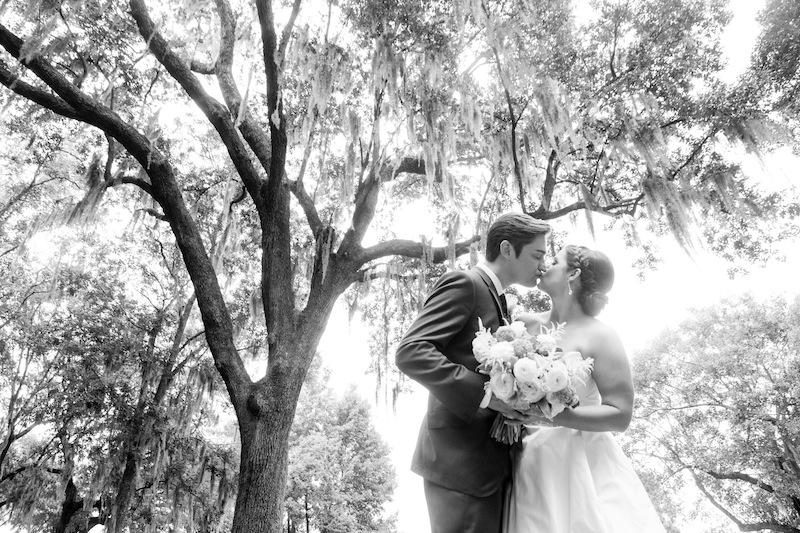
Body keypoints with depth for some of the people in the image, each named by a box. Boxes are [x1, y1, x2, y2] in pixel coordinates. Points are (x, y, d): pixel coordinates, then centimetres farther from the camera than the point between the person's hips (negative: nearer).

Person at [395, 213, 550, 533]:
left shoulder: (498, 301, 20)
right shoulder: (463, 283, -9)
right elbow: (410, 353, -21)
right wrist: (484, 392, -24)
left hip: (492, 464, 9)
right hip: (460, 462, -9)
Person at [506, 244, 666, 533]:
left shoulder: (599, 336, -8)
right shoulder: (528, 324, 4)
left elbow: (620, 416, -10)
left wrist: (552, 415, -21)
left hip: (581, 464, -3)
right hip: (530, 465, 4)